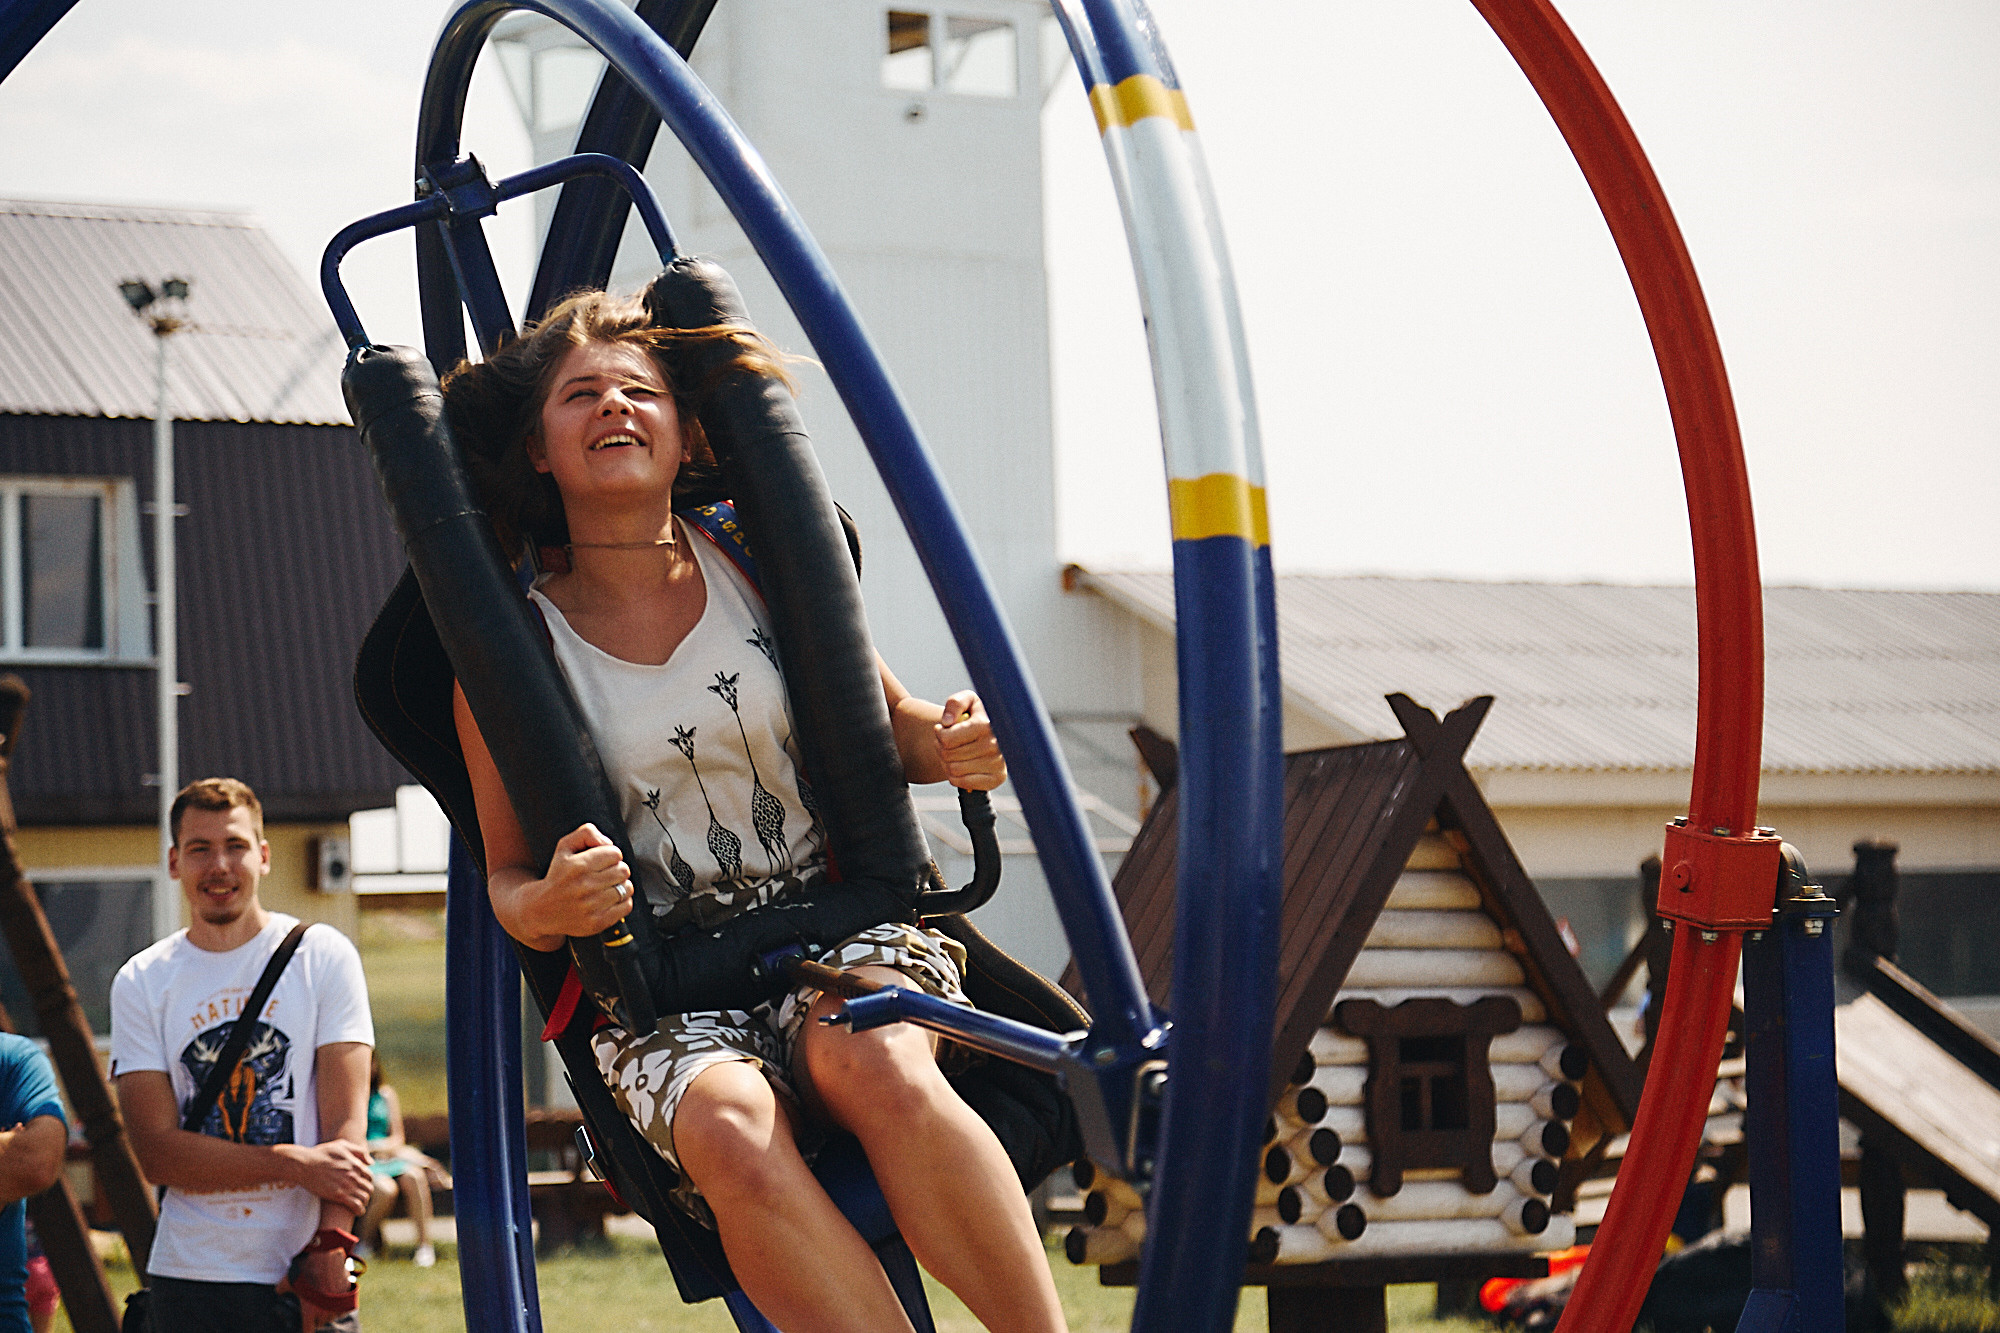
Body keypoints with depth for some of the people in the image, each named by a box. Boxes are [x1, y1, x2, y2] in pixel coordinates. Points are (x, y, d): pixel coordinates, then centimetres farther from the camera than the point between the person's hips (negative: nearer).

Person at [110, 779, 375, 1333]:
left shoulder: (323, 956, 4)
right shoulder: (140, 982, 5)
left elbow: (346, 1123, -4)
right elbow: (156, 1151, -4)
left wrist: (326, 1256, -16)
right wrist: (296, 1164, -15)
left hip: (307, 1274, 0)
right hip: (190, 1283, 1)